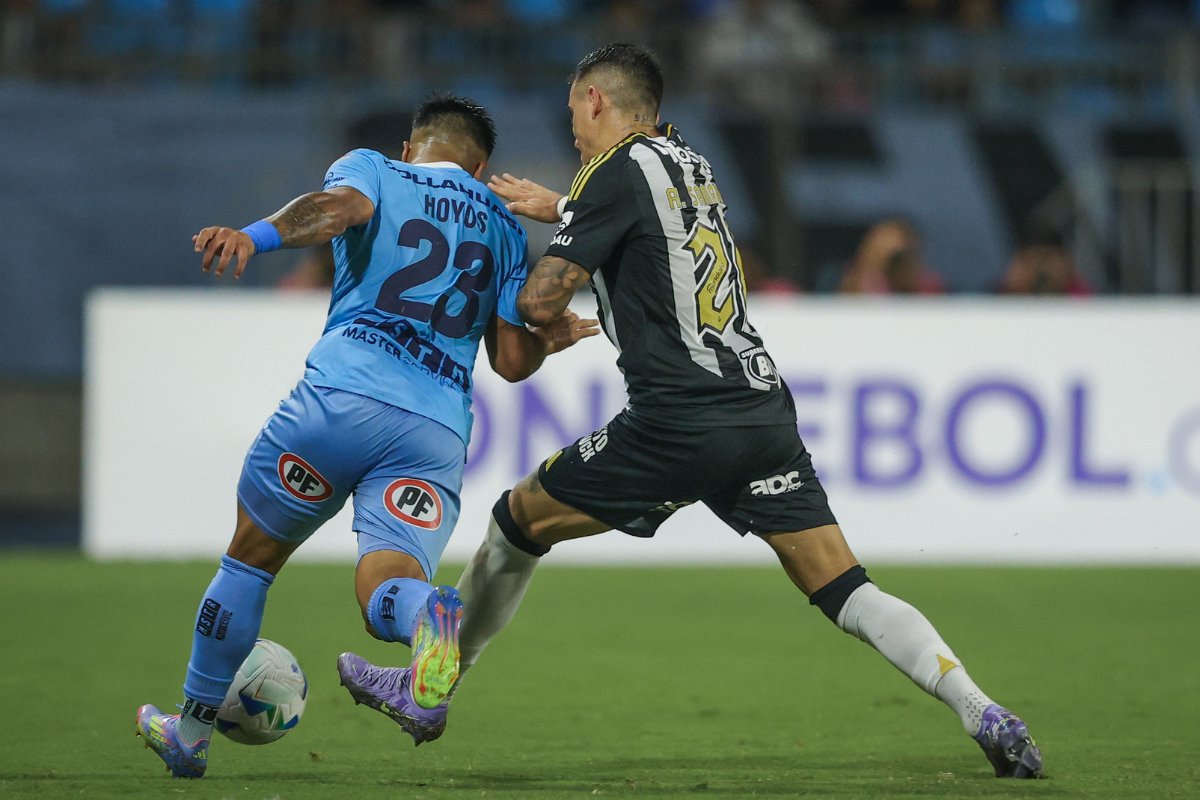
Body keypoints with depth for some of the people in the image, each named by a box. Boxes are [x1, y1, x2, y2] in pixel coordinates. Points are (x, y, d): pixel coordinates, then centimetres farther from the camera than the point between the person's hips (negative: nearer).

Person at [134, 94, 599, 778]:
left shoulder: (374, 169, 14)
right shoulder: (505, 225, 24)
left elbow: (340, 206, -12)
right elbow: (512, 360, 20)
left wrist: (256, 236, -28)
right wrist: (552, 338, 42)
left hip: (341, 398, -2)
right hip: (440, 433, 2)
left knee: (251, 559, 16)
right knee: (383, 583, -9)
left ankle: (191, 734, 24)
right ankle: (433, 618, -46)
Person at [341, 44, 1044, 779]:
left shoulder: (618, 172, -4)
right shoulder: (689, 162, 17)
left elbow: (542, 301, -7)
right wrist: (556, 207, 45)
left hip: (680, 423, -6)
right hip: (765, 410, 6)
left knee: (518, 522, 12)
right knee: (847, 591, 1)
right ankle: (986, 715, -14)